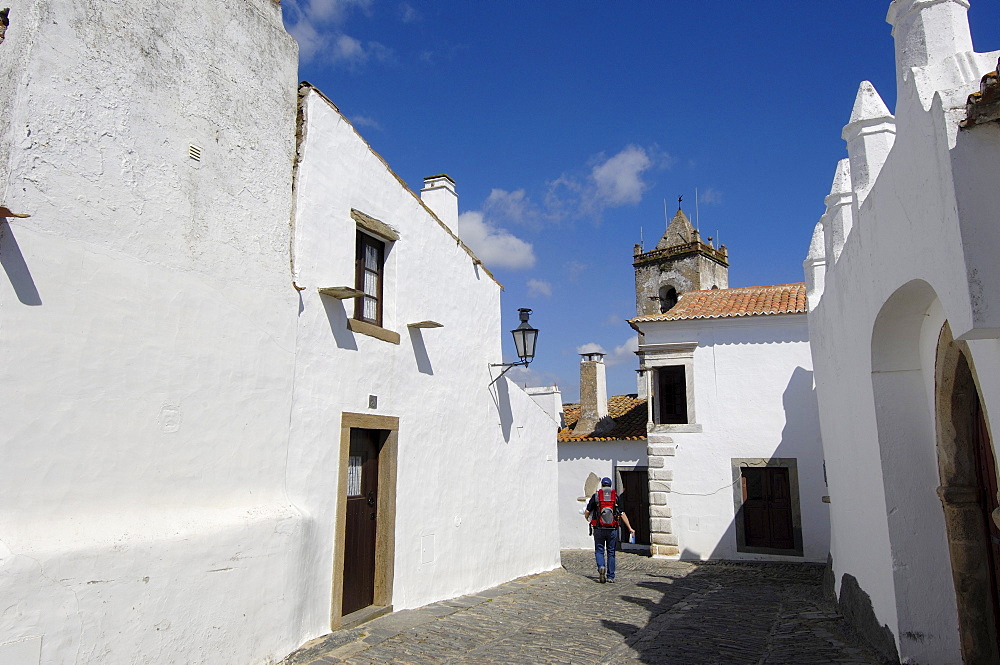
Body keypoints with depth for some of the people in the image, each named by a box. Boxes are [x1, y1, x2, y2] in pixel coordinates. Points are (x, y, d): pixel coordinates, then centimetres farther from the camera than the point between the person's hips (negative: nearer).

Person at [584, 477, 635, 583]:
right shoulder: (616, 497, 3)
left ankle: (601, 567, -18)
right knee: (611, 552, 12)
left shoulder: (596, 496, 1)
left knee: (599, 550, 9)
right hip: (612, 529, 1)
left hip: (599, 529, -1)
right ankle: (610, 576, 14)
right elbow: (622, 514, -1)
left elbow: (587, 512, 3)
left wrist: (588, 520, 26)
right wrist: (630, 528, 4)